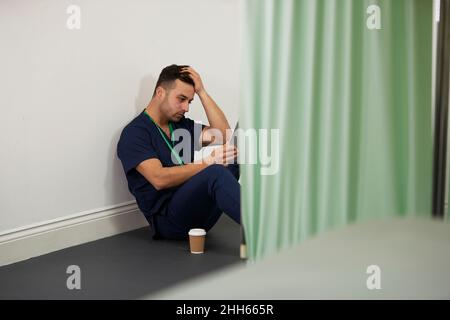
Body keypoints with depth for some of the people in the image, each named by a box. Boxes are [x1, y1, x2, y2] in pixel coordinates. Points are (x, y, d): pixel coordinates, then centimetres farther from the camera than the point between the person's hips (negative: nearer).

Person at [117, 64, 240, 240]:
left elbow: (222, 134, 4)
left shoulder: (183, 125, 19)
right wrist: (209, 162, -20)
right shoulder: (135, 132, -4)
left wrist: (201, 91, 4)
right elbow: (159, 179, -19)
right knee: (216, 173, -34)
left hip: (199, 212, 7)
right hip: (167, 218, -7)